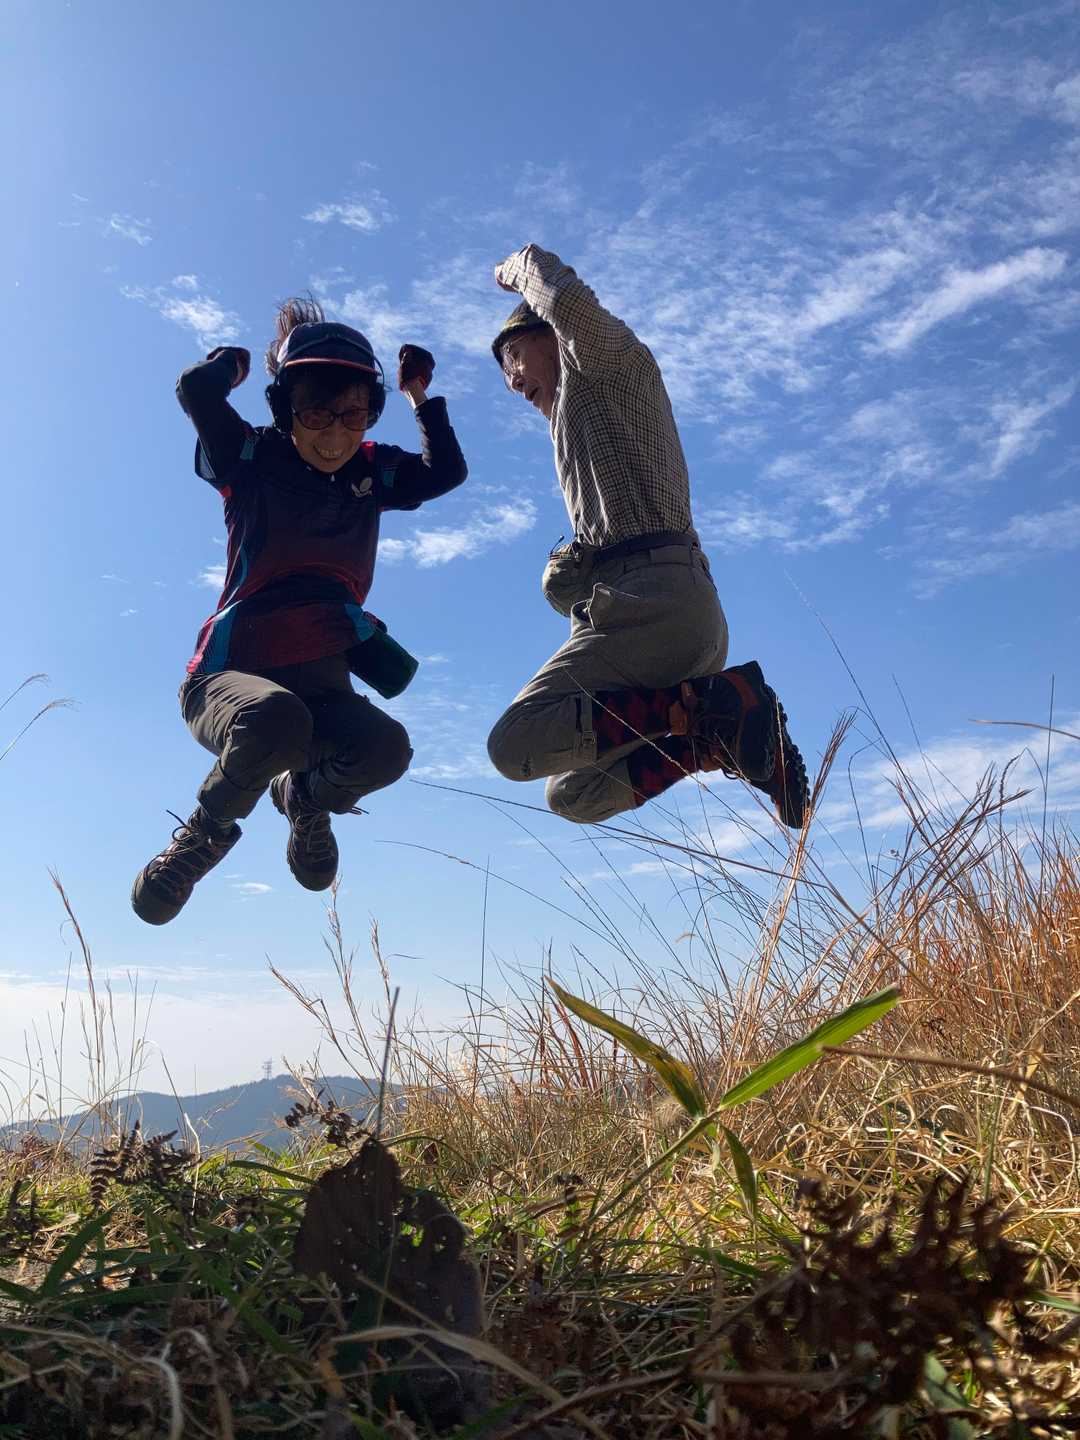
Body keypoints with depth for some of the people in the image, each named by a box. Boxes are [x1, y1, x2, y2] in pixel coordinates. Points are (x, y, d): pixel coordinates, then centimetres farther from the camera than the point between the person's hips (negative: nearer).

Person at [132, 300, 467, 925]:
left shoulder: (374, 472, 13)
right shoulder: (253, 460, 0)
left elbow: (447, 471, 5)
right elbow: (197, 389, -15)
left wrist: (421, 396, 7)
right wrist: (232, 362, 5)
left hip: (323, 680, 3)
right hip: (231, 671, -3)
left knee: (386, 749, -31)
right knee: (275, 719, -41)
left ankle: (307, 795, 8)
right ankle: (207, 831, -6)